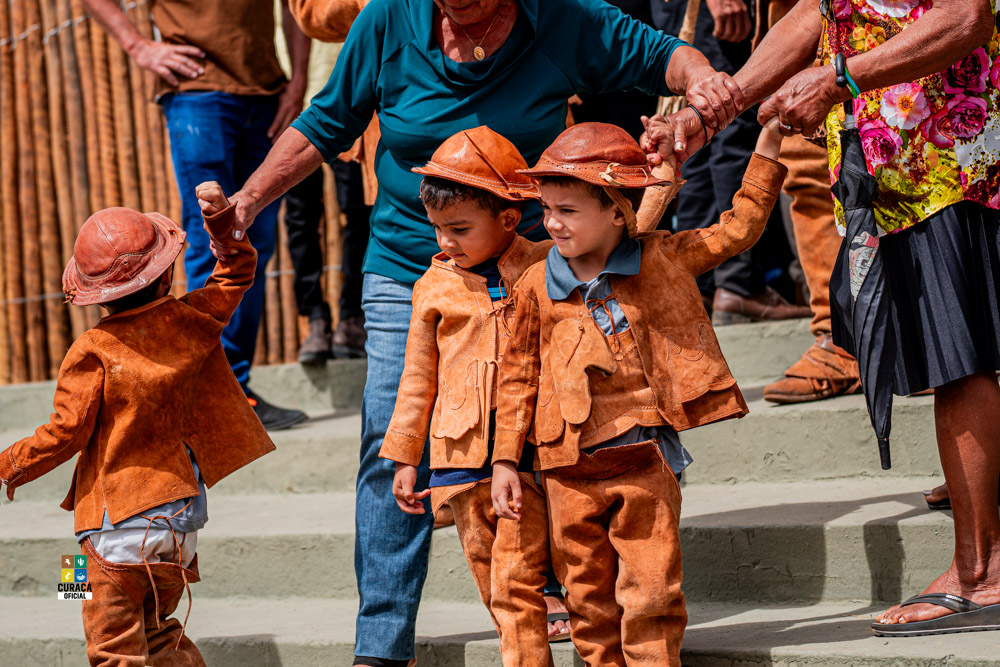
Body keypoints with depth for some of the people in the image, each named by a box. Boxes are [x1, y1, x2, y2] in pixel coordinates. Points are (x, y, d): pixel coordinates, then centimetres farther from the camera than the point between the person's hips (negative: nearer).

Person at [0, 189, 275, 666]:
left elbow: (65, 433, -11)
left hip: (117, 523, -5)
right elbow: (237, 273, 15)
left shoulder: (93, 353, -14)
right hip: (179, 514, 5)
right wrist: (222, 220, 11)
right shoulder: (189, 323, -2)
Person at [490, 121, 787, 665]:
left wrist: (767, 146, 4)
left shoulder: (661, 261, 0)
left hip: (644, 461, -1)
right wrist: (504, 461, 2)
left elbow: (737, 229, 7)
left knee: (651, 595, -1)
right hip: (569, 467, 1)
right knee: (588, 599, 8)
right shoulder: (536, 286, 1)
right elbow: (518, 375, 5)